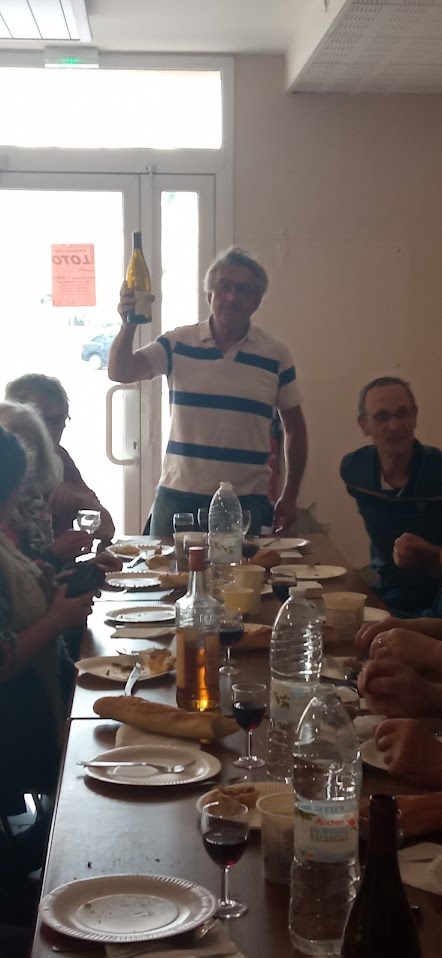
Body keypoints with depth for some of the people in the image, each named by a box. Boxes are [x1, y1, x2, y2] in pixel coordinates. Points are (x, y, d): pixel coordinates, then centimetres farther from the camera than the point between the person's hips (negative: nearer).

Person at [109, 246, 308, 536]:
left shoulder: (276, 354, 2)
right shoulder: (178, 343, 2)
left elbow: (294, 427, 9)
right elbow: (120, 373, -7)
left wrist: (290, 497, 6)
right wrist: (128, 325, -25)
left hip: (247, 501, 0)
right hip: (179, 497, 0)